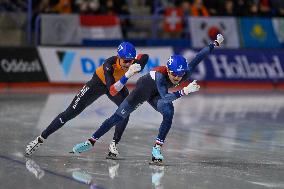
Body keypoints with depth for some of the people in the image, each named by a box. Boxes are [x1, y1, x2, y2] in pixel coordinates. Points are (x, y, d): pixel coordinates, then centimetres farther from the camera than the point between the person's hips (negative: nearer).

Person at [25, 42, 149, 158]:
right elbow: (112, 91, -50)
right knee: (70, 113, -6)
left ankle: (114, 144, -11)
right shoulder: (109, 64, -42)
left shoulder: (133, 62, -30)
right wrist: (127, 75, -62)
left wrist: (137, 68, -26)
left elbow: (145, 57, -5)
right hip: (99, 82, -4)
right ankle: (41, 138, 3)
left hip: (118, 83, 4)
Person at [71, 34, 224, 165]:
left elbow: (198, 57, -23)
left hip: (155, 96, 4)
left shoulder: (186, 73, -30)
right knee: (119, 116, 0)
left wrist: (215, 43, -24)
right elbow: (165, 97, -55)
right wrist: (184, 91, -67)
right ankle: (91, 142, 13)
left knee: (169, 113, -27)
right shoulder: (160, 75, -44)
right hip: (143, 88, -3)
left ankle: (157, 148, -20)